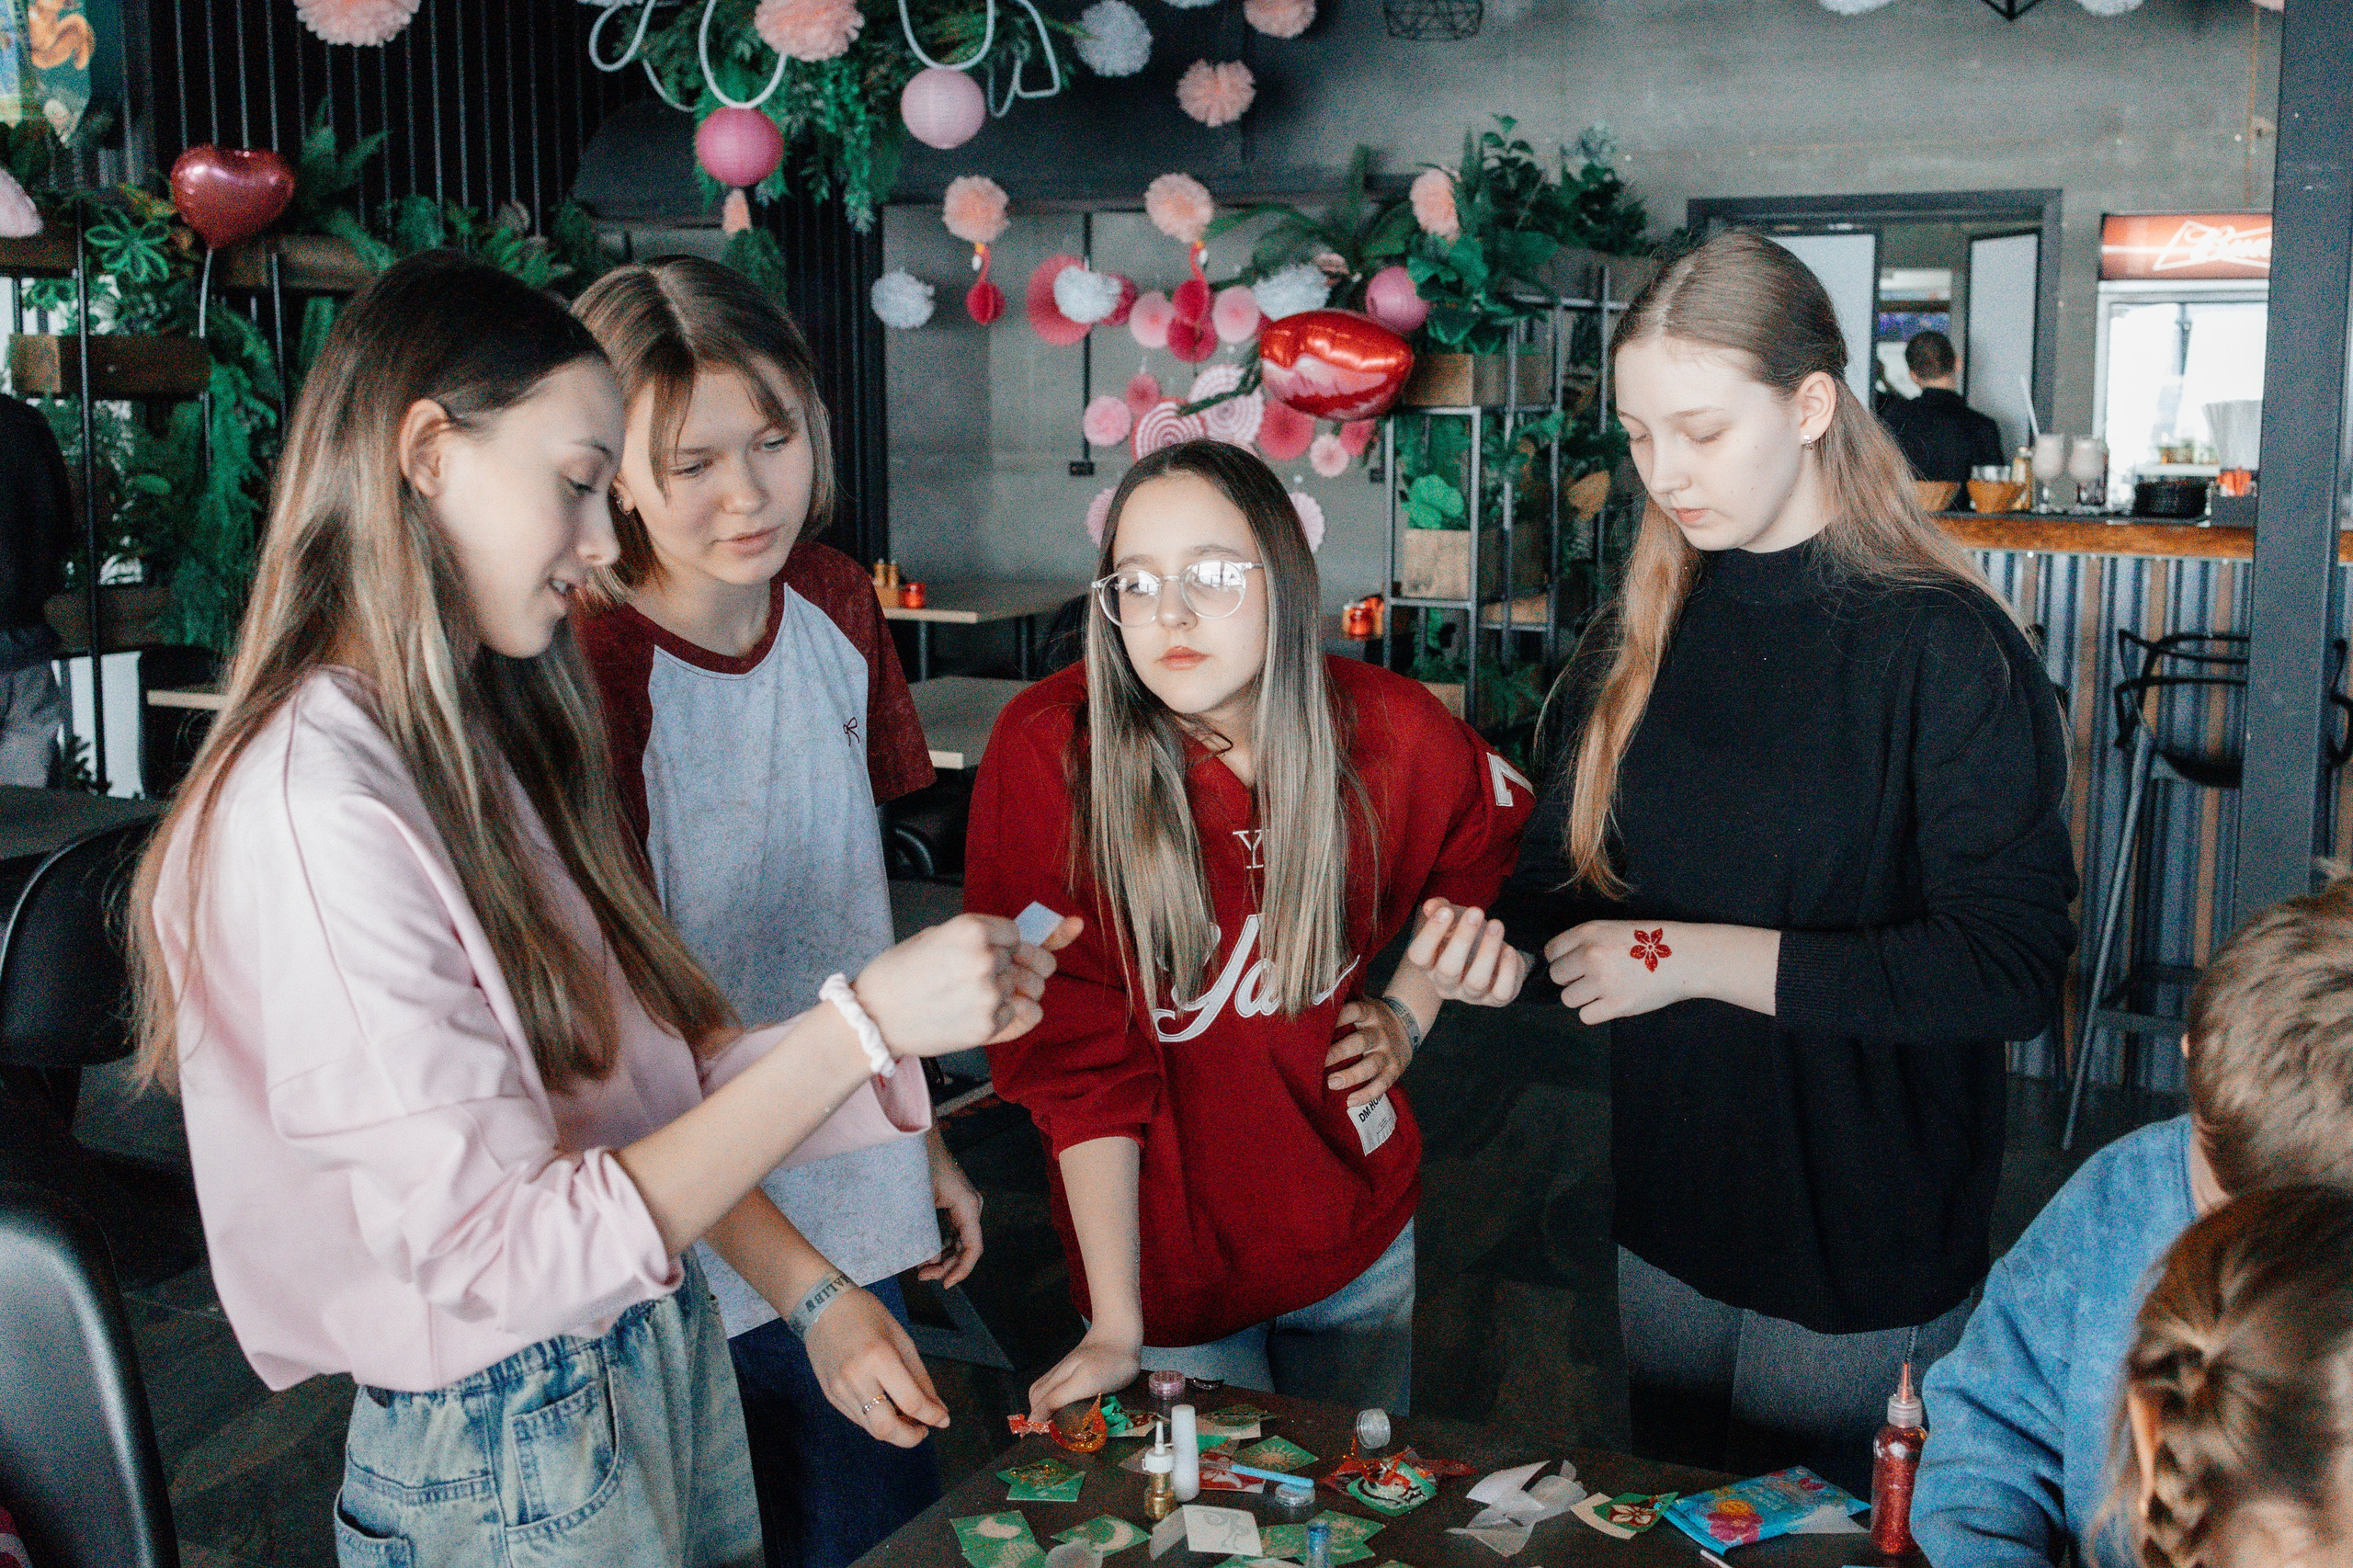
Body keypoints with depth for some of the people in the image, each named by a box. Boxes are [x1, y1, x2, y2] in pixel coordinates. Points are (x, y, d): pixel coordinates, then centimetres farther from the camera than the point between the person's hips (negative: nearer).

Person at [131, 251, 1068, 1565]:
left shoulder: (480, 747, 5)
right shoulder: (312, 815, -24)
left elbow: (620, 1086, 2)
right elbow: (500, 1258, -26)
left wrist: (919, 1035, -6)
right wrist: (862, 1026, -25)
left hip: (662, 1356, 8)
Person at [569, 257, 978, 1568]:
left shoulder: (834, 601, -2)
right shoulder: (589, 675, -23)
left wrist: (920, 1140, 13)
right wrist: (811, 1295, -25)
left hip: (853, 1200, 6)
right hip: (703, 1259, -6)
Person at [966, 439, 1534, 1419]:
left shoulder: (1392, 733, -12)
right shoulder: (1050, 749, -21)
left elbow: (1491, 844, 13)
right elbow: (1076, 1059, -19)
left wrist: (1408, 1010, 2)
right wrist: (1115, 1329, -17)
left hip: (1359, 1229, 3)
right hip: (1168, 1257, -3)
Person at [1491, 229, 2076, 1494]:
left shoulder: (1946, 650, -16)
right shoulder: (1642, 634, 3)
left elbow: (2011, 965, -21)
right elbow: (1566, 870, 8)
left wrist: (1703, 959, -23)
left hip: (1864, 1246, -5)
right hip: (1667, 1210, 5)